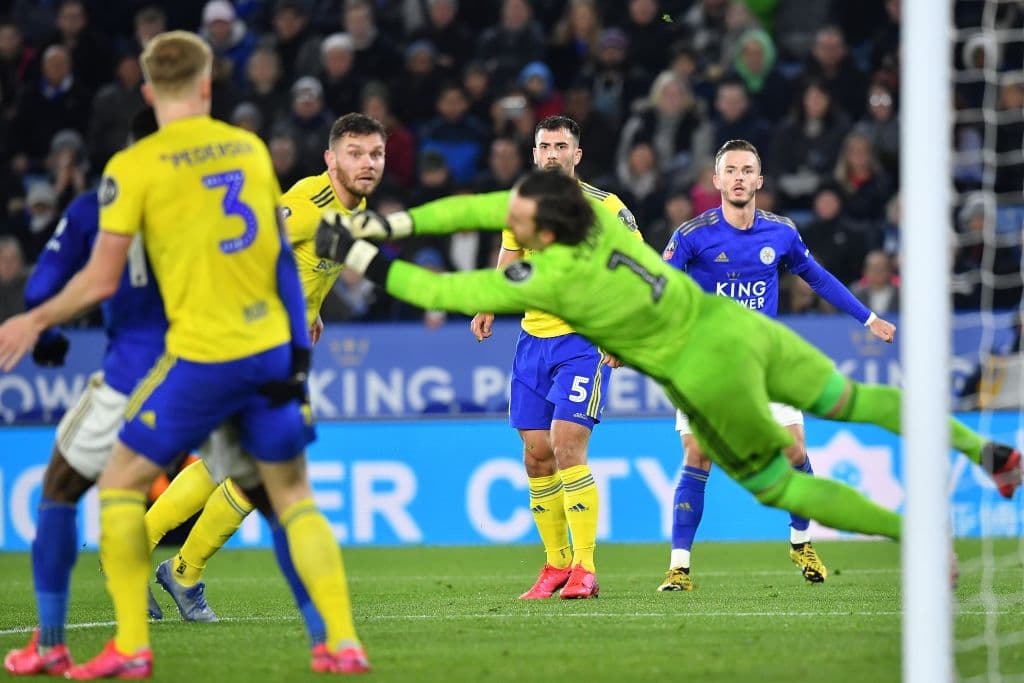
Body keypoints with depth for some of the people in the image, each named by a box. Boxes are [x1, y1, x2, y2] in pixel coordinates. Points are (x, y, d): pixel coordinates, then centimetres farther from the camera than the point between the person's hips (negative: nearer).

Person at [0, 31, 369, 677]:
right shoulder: (249, 147, 8)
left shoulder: (134, 166, -7)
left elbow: (101, 281, -7)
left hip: (202, 355, -5)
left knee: (121, 483, 9)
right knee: (294, 494, 15)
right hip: (273, 351, 5)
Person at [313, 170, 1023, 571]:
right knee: (848, 399, 21)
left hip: (707, 374, -6)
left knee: (775, 485, 13)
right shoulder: (585, 206, -8)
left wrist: (364, 258, -11)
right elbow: (476, 207, 4)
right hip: (737, 324, 6)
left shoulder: (551, 278, -25)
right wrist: (394, 224, 1)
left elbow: (445, 292, -18)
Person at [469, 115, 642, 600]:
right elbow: (508, 269, 20)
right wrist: (487, 310, 1)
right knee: (536, 455, 4)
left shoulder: (606, 208, -6)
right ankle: (556, 565, 15)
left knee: (567, 448, -17)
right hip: (533, 339, 6)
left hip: (585, 341, -6)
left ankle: (584, 569, -14)